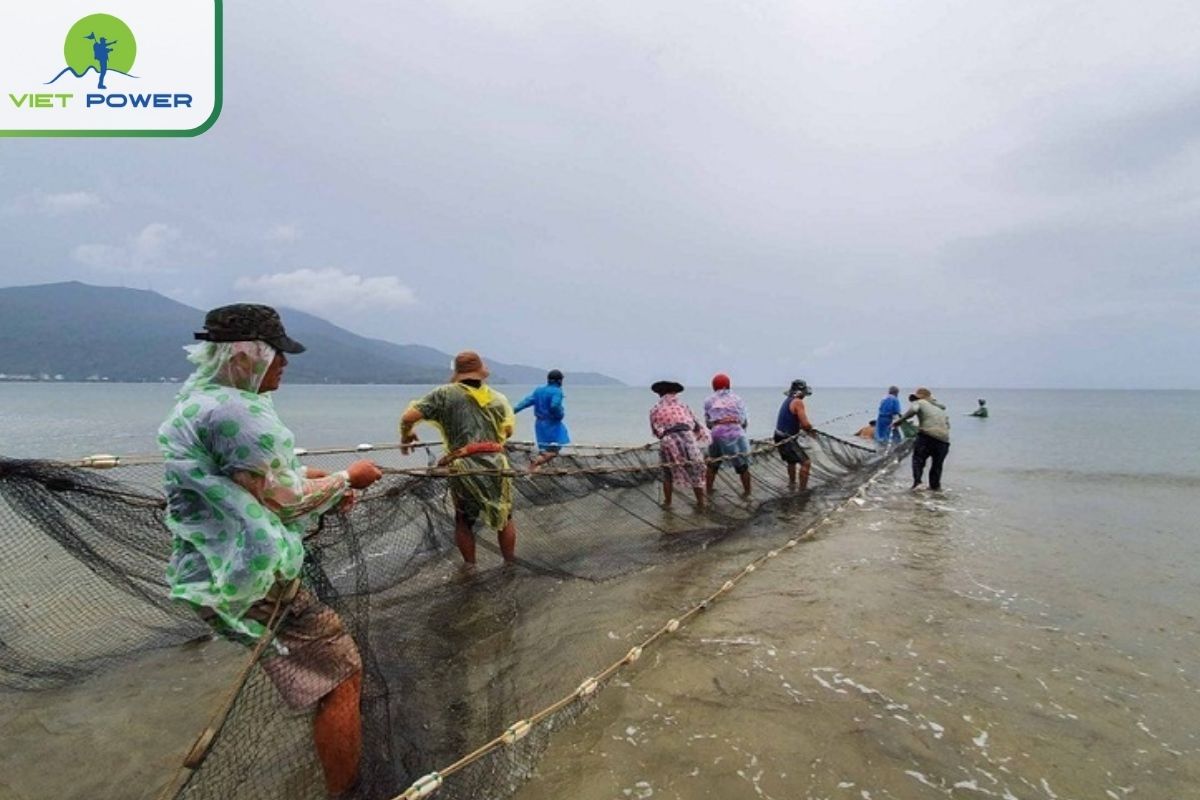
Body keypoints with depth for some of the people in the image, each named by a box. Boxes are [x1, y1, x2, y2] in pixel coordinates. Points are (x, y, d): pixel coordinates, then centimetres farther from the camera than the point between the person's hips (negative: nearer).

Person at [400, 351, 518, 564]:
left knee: (464, 522, 17)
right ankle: (510, 563, 29)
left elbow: (409, 417, -3)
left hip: (464, 467, -2)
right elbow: (509, 431, 12)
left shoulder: (445, 394, 2)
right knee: (505, 518, 19)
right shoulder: (498, 398, 10)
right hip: (496, 464, 2)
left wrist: (406, 435, 17)